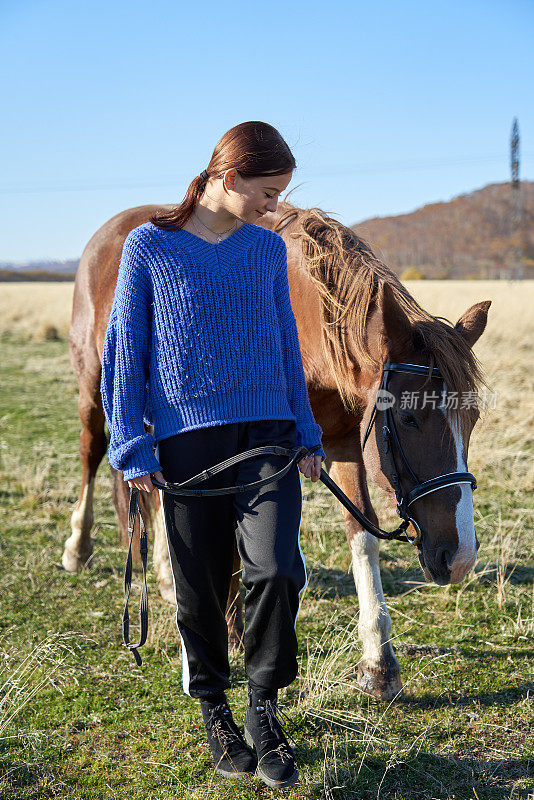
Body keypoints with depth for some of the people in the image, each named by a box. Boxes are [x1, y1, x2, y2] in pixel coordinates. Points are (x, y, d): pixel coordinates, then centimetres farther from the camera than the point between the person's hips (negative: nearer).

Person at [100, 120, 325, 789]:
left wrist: (306, 433, 15)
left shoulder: (269, 250, 10)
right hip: (186, 437, -2)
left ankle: (263, 708, 8)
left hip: (267, 432, 2)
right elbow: (124, 348, 1)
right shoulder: (148, 245, -1)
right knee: (201, 585, 7)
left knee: (277, 570, -13)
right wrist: (132, 444, -3)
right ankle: (215, 713, 28)